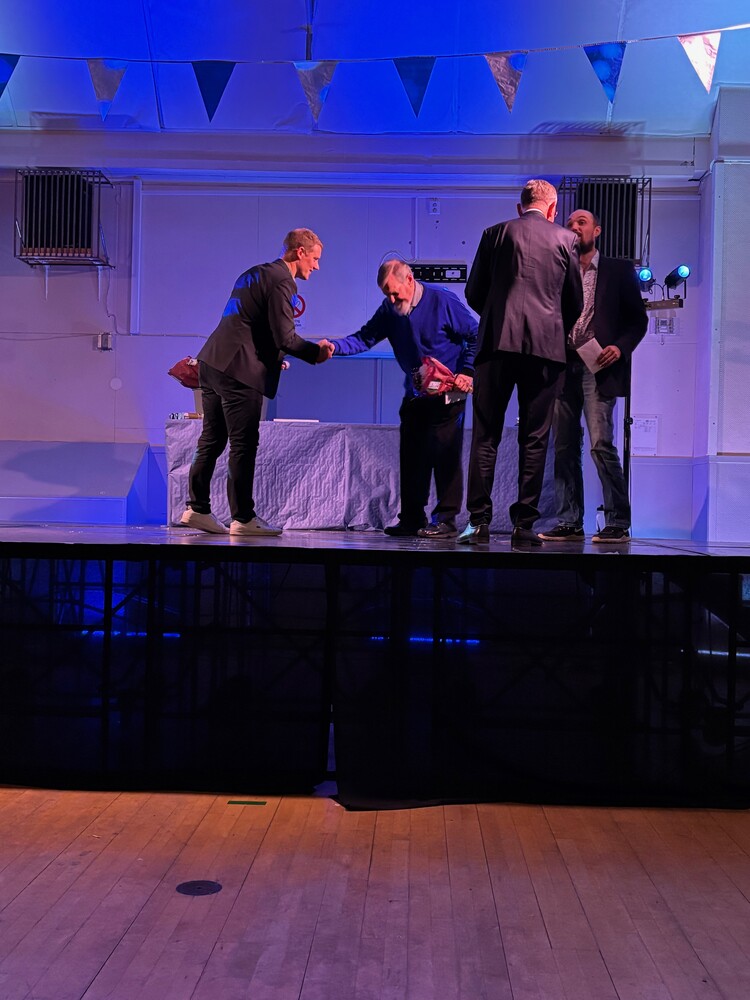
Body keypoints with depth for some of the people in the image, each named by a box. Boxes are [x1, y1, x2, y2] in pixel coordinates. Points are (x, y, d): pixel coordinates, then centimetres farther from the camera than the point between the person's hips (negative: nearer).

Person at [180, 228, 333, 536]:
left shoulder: (255, 273, 20)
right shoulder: (281, 281, -10)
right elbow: (284, 337, -15)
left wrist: (273, 357, 22)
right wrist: (316, 352, -1)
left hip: (212, 363, 10)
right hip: (238, 371, -10)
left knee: (211, 441, 13)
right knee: (244, 445, -3)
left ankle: (197, 509, 19)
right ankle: (243, 518, 3)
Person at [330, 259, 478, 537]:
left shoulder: (443, 301, -14)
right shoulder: (389, 309, 2)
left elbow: (475, 336, -9)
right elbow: (365, 337, -4)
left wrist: (467, 372, -17)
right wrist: (334, 346, -20)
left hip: (447, 393, -6)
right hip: (414, 395, 6)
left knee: (445, 456, -8)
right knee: (411, 457, 6)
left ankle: (446, 519, -1)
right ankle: (412, 519, 14)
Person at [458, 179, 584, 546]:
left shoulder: (495, 233, 9)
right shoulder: (565, 239, 10)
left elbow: (473, 293, 10)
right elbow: (575, 301, 12)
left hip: (498, 341, 0)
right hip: (546, 344, 0)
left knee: (485, 436, 3)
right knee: (534, 439, 4)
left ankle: (478, 521, -1)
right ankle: (524, 525, 3)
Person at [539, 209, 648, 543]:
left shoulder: (618, 270, 9)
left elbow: (638, 318, 7)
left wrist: (620, 347, -10)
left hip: (597, 369, -3)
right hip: (562, 368, 4)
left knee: (601, 444, -12)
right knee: (564, 447, 2)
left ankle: (618, 523, -5)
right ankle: (569, 522, 8)